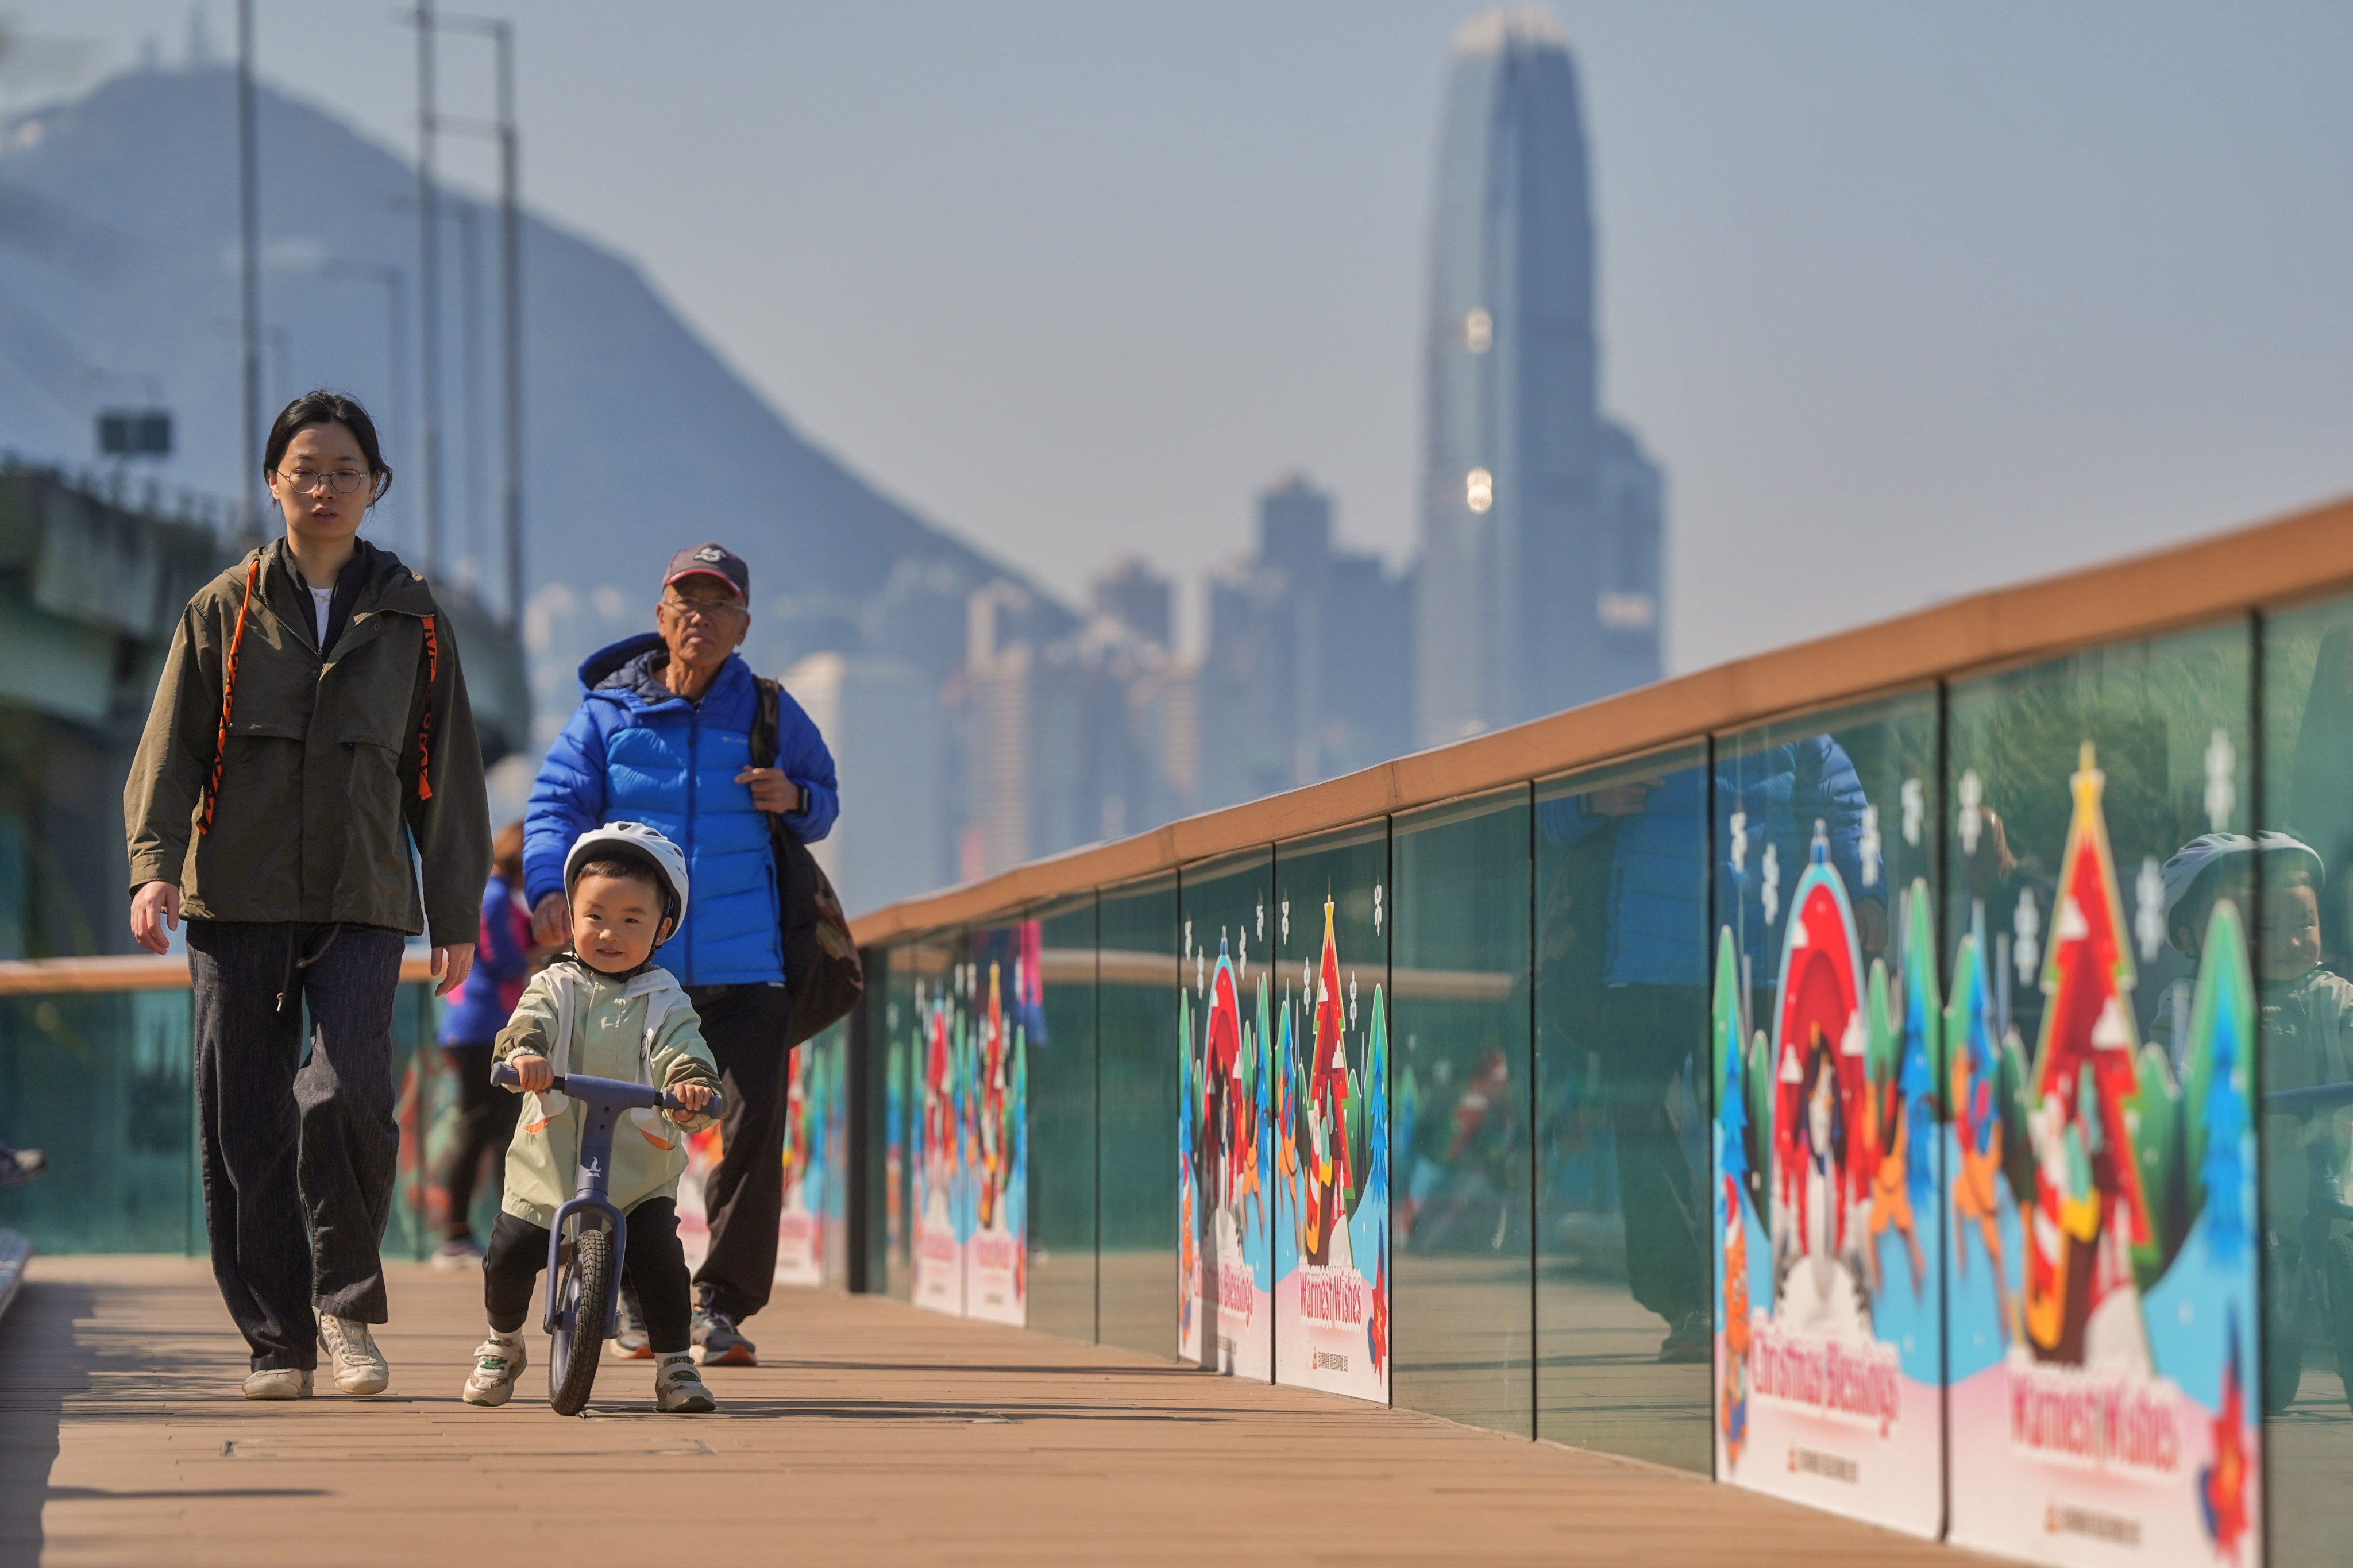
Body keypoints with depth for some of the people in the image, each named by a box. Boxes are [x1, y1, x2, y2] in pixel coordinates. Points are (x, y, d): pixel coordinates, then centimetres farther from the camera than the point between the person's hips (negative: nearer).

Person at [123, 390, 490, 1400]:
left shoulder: (412, 621, 10)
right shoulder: (225, 611, 8)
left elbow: (445, 774, 13)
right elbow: (170, 749, 3)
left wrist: (456, 914, 11)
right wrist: (155, 863, -12)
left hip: (363, 901, -1)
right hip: (237, 899, 1)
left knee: (347, 1092, -19)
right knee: (244, 1124, -2)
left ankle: (348, 1306, 0)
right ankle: (277, 1340, 8)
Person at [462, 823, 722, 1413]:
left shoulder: (664, 1002, 3)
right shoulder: (555, 987, 5)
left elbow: (683, 1050, -14)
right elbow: (529, 1023, -15)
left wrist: (692, 1084, -38)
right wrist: (523, 1052, -39)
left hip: (640, 1169, -1)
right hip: (550, 1164, 1)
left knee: (658, 1253, -20)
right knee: (509, 1254, -7)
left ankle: (674, 1363, -1)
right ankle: (502, 1343, 24)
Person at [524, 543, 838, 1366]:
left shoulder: (770, 714, 11)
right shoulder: (607, 716, 7)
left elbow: (824, 799, 23)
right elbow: (557, 806, -2)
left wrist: (794, 798, -2)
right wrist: (549, 886, -22)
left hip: (744, 966, 0)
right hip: (632, 962, 0)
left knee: (755, 1124, -12)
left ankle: (723, 1303, -1)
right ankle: (637, 1292, 20)